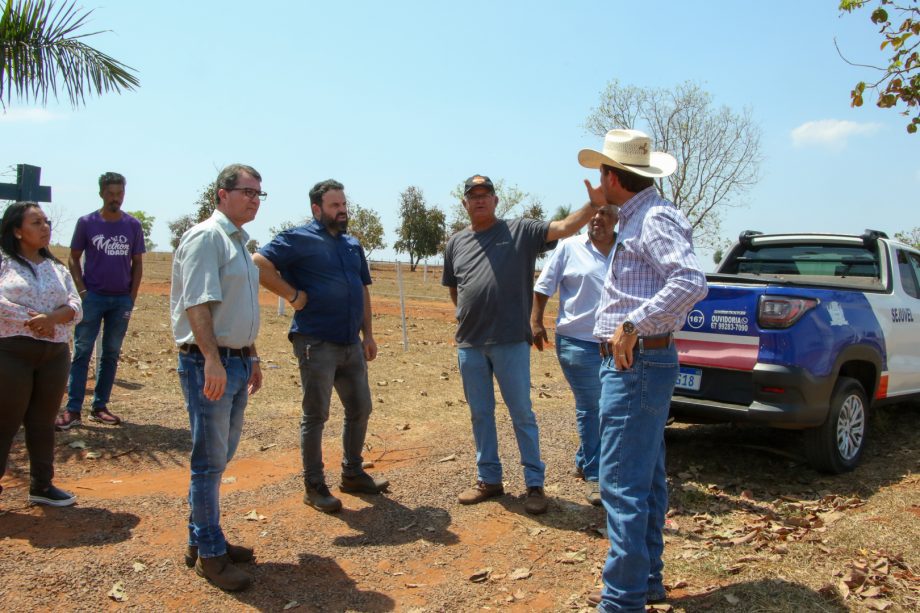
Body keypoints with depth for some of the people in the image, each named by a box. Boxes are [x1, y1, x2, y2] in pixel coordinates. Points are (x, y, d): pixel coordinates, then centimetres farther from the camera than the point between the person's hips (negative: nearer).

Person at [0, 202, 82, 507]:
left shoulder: (58, 268, 13)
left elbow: (75, 307, 3)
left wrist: (51, 317, -16)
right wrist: (31, 321, -19)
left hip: (55, 354, 5)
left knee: (44, 422, 13)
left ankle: (42, 484, 23)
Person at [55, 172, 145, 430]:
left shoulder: (133, 225, 4)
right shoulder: (86, 222, 1)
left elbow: (137, 264, 7)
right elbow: (73, 259, 5)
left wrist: (132, 297, 0)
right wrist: (81, 290, -7)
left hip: (122, 299, 2)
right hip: (93, 297, -2)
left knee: (111, 354, 7)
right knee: (82, 352, -2)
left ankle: (100, 406, 14)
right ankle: (73, 409, 0)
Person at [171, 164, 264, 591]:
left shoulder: (239, 242, 18)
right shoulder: (206, 237, -11)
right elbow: (198, 303, -21)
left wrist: (252, 358, 23)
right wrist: (212, 358, -29)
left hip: (237, 361, 10)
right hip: (209, 363, -9)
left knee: (221, 456, 17)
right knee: (209, 460, 0)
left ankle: (203, 538, 30)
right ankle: (209, 554, 12)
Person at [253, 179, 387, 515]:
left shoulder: (352, 244, 15)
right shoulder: (299, 239, -7)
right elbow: (259, 264, -19)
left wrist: (368, 333, 13)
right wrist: (294, 295, -17)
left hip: (352, 344, 7)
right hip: (317, 344, -7)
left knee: (360, 409, 14)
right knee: (315, 416, 3)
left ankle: (353, 474, 32)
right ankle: (314, 486, 16)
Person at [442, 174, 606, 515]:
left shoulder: (520, 231, 0)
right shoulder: (456, 243, 12)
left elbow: (564, 228, -12)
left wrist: (594, 204, -26)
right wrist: (468, 319, 13)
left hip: (511, 343, -4)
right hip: (469, 345, 4)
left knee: (522, 414, 3)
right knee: (480, 414, 13)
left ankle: (534, 484, 14)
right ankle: (489, 479, 27)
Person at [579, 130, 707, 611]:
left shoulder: (655, 218, -15)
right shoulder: (636, 219, 16)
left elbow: (691, 282, -28)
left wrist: (632, 324, -29)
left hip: (635, 363, -11)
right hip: (633, 361, 11)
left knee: (622, 484, -8)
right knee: (646, 479, 17)